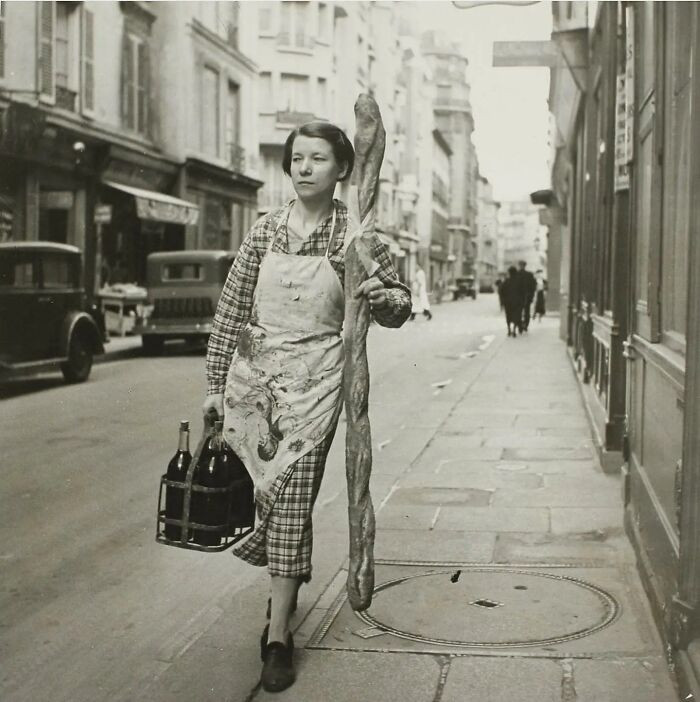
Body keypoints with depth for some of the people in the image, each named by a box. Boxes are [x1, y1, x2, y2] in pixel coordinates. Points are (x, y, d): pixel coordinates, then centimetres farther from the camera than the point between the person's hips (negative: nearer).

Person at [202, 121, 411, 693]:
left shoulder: (353, 234, -3)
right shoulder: (266, 230, 2)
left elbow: (399, 308, 4)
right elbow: (231, 309, 3)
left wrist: (383, 296, -20)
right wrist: (217, 384, 1)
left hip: (314, 378, -3)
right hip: (253, 372, 3)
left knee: (292, 497, -6)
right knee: (261, 490, 12)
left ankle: (278, 634, 1)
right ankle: (287, 582, 39)